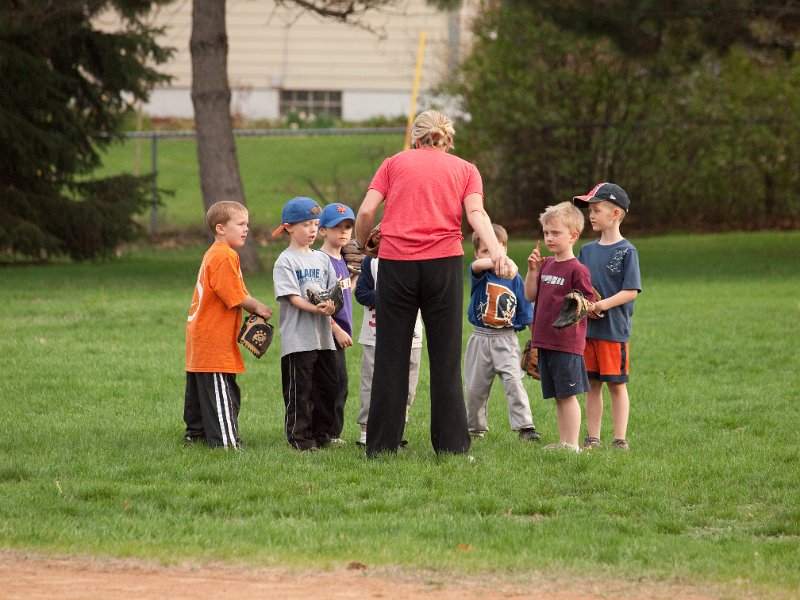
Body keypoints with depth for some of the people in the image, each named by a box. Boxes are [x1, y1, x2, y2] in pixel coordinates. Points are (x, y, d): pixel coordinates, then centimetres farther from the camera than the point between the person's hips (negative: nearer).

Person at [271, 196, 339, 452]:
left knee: (328, 388, 10)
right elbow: (292, 297, -13)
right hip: (298, 338, -6)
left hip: (323, 337, 6)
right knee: (299, 390, -3)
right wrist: (315, 308, -26)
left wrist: (330, 306, -11)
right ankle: (299, 437, 2)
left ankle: (321, 433, 20)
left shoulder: (321, 259, 15)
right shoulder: (285, 261, -4)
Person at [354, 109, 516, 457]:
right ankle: (451, 444, 2)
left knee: (391, 357, 5)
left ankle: (381, 445, 5)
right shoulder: (465, 169, 16)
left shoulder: (394, 163, 16)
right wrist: (496, 251, -17)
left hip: (396, 261, 0)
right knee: (445, 357, 4)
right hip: (443, 260, 0)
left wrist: (362, 246, 20)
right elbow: (475, 213, -3)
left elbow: (366, 212, 3)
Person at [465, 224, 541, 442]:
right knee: (475, 388, 10)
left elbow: (527, 314, 5)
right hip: (481, 340, 1)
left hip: (506, 340, -1)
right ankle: (475, 429, 28)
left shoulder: (514, 279, 1)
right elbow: (477, 265, -29)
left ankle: (525, 426, -18)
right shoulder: (479, 275, -2)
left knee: (513, 381, -17)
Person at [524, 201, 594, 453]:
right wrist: (532, 270, 2)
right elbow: (530, 295, 11)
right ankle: (563, 442, 16)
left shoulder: (577, 270, -10)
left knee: (568, 394, -5)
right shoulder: (546, 265, 13)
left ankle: (572, 444, -2)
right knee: (557, 396, 11)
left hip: (567, 343, -7)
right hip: (545, 341, 7)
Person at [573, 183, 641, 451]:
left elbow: (631, 291, -13)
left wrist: (602, 305, -21)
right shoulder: (587, 250, 11)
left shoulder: (627, 251, -7)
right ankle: (592, 438, 15)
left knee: (616, 384, 0)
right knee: (592, 385, 9)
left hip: (614, 329, -5)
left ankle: (620, 439, 5)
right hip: (587, 329, 6)